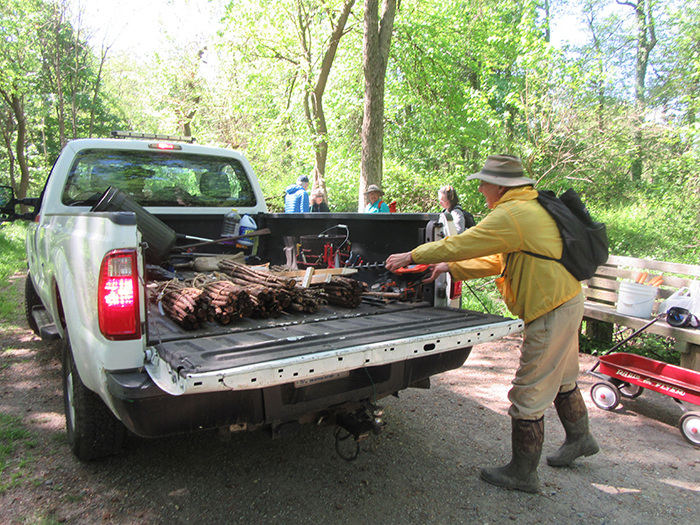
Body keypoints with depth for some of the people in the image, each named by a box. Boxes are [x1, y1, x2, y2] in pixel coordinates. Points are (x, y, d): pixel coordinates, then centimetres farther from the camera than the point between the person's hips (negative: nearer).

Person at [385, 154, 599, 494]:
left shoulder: (512, 215, -22)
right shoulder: (532, 208, 12)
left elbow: (460, 244, -20)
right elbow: (495, 260, 15)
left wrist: (411, 256, -9)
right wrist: (450, 267, 15)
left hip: (552, 311, -11)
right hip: (567, 301, 11)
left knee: (528, 395, 1)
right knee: (561, 379, 28)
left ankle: (522, 473, 16)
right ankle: (579, 439, 50)